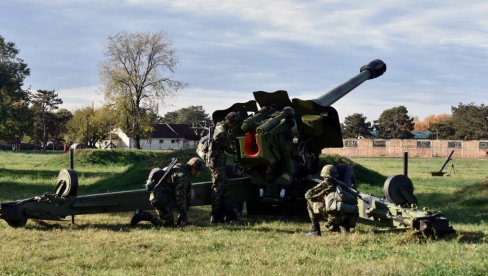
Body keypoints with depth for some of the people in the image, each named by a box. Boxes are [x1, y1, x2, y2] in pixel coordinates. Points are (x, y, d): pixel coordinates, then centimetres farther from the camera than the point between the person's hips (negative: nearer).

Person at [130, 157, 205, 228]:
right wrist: (183, 218, -16)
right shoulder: (182, 175, -19)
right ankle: (143, 215, -5)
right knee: (168, 225, -4)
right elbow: (180, 196, -21)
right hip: (161, 199, -10)